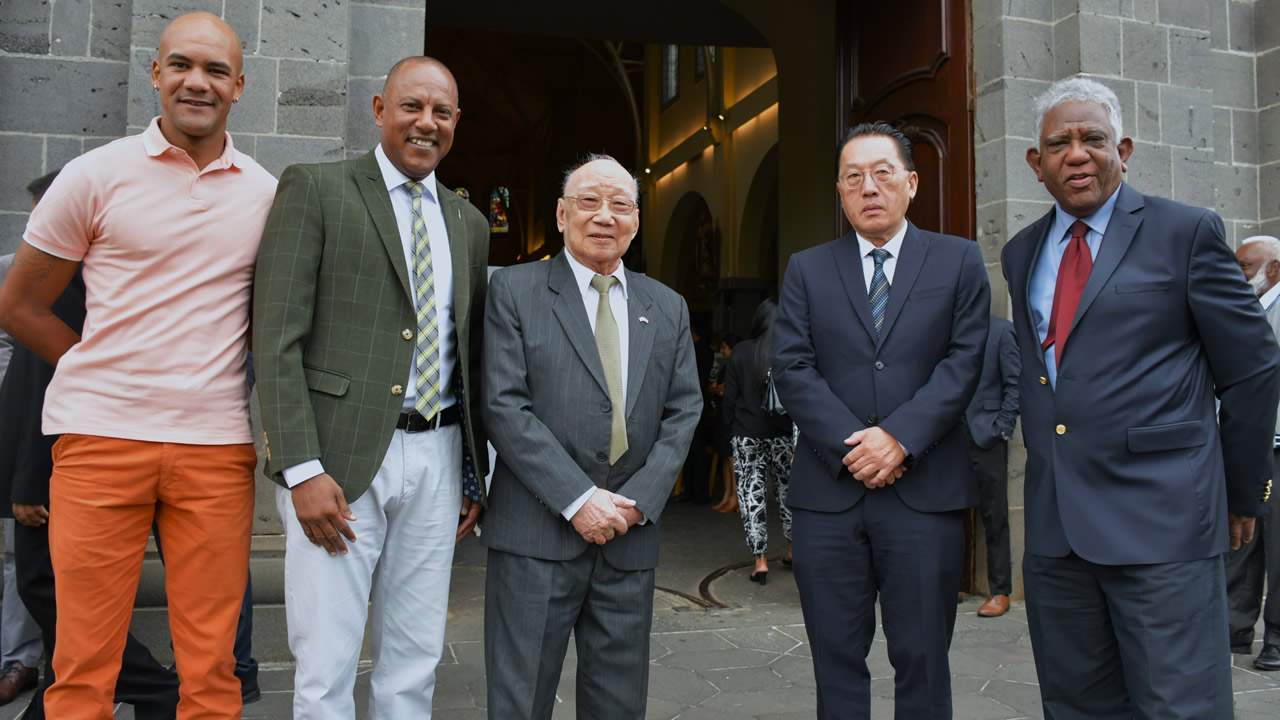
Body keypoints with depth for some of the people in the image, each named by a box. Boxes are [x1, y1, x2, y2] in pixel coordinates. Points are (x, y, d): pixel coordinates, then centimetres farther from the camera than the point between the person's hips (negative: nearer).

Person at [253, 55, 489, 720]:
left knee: (414, 665, 13)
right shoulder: (314, 189, -1)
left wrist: (475, 476, 14)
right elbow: (277, 337, -8)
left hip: (437, 461, 5)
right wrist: (302, 470, -15)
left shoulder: (468, 223, 16)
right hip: (340, 460, -5)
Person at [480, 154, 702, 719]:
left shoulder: (668, 308, 13)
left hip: (631, 535, 4)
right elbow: (504, 407, -8)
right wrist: (578, 499, -14)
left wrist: (638, 500, -6)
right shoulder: (514, 291, 0)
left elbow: (683, 412, 8)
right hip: (537, 534, -3)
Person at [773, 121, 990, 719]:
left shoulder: (959, 261, 8)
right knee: (836, 660, 9)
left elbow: (965, 361, -2)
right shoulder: (806, 270, 10)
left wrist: (899, 438, -13)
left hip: (924, 491, -1)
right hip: (828, 491, 1)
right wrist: (851, 444, -11)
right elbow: (791, 367, 1)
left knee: (922, 662, 7)